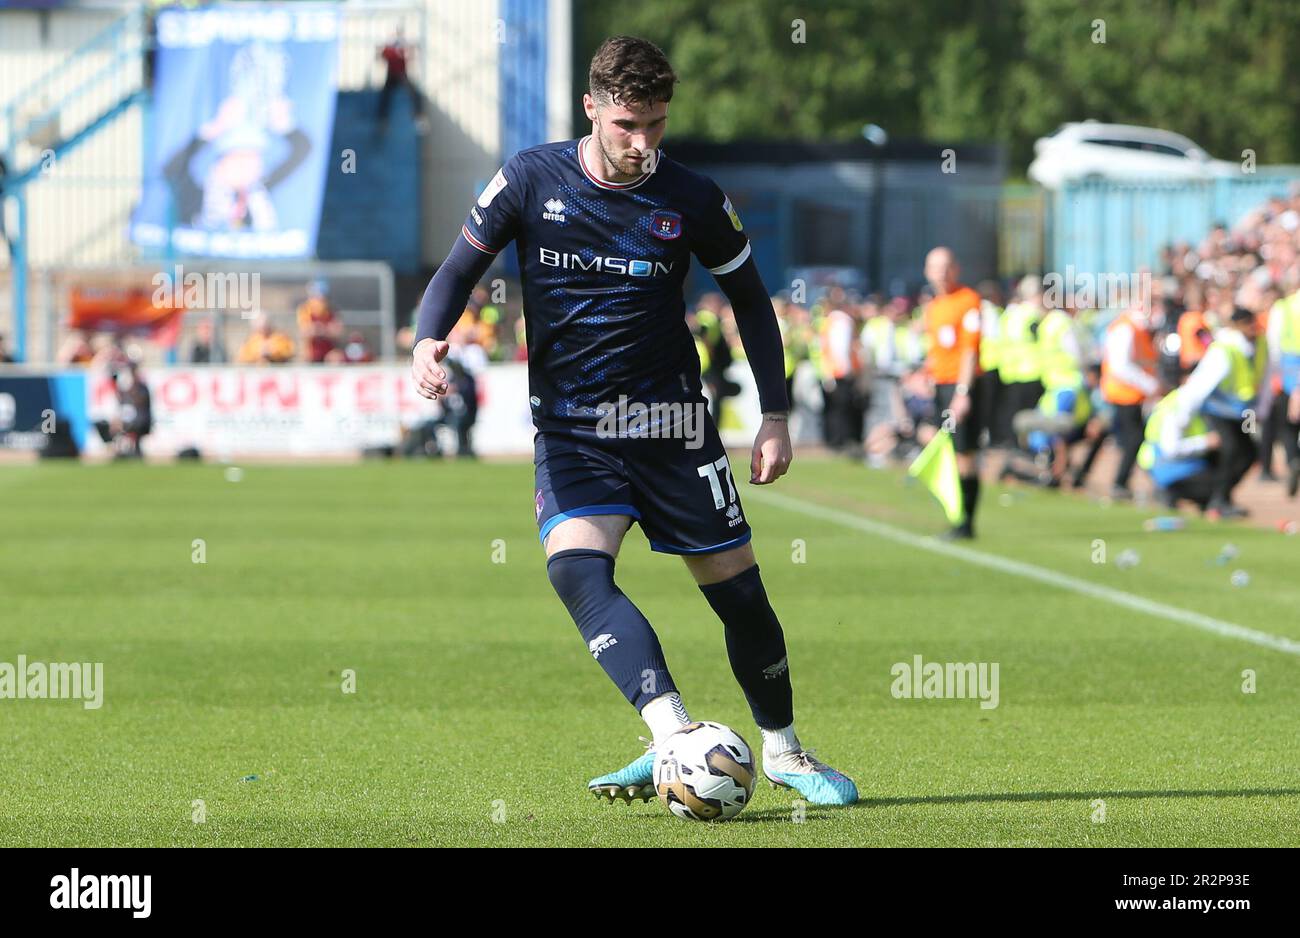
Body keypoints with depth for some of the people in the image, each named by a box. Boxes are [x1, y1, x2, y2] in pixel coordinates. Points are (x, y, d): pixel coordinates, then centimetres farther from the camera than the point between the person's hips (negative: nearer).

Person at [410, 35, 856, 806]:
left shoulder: (693, 200, -4)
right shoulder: (532, 181, -5)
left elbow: (750, 299, 9)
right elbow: (461, 269, 3)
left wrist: (776, 415, 4)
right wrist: (429, 340, -17)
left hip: (672, 423, 1)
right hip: (571, 431, -1)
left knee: (738, 588, 4)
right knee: (577, 568, -26)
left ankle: (784, 751, 26)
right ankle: (675, 736, -37)